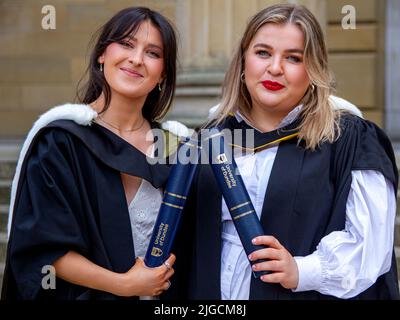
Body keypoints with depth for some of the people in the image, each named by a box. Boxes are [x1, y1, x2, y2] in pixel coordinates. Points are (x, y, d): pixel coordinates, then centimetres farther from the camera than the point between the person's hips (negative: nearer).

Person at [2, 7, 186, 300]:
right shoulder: (60, 140, -13)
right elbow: (40, 245, -17)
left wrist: (161, 276, -11)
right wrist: (126, 285, -20)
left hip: (160, 295, 4)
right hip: (83, 293, -4)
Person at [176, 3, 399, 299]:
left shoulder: (350, 141, -11)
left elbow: (369, 242, -17)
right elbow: (193, 237, 10)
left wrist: (301, 272, -28)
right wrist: (187, 290, -2)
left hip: (299, 293, -4)